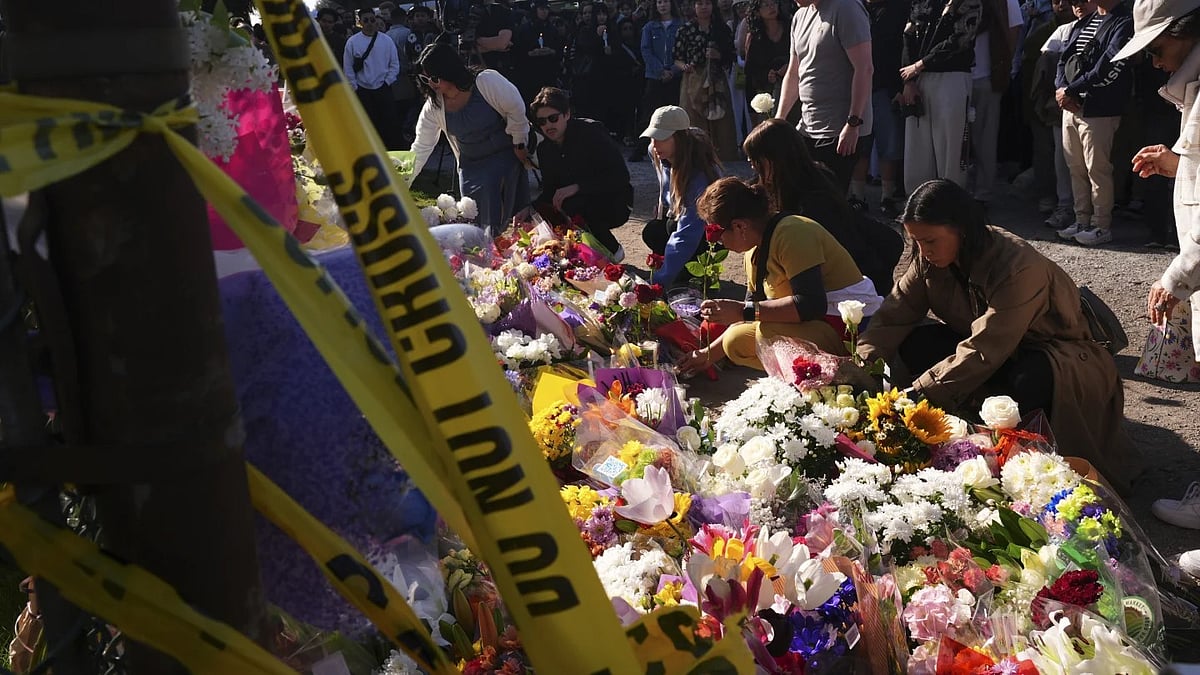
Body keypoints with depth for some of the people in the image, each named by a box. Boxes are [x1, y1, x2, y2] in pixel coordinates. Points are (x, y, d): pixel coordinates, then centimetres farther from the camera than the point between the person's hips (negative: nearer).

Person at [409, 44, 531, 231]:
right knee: (477, 223, -2)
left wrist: (519, 145, -5)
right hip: (471, 167, 4)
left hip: (506, 158, -3)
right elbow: (421, 148, -5)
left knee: (510, 219, -5)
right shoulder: (433, 107, -7)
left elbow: (516, 110, -12)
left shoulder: (488, 81, -20)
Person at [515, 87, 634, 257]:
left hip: (614, 205, -7)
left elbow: (620, 177, -25)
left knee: (573, 206, -35)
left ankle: (612, 251, -9)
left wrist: (577, 187, -33)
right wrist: (530, 209, -12)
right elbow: (549, 190, 9)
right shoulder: (544, 149, 3)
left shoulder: (591, 132, -18)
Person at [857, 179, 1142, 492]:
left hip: (1061, 355, -6)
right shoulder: (930, 259, -12)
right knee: (916, 345, -18)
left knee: (1029, 381, -40)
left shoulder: (1020, 268, -32)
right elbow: (895, 312, -14)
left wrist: (916, 395, -39)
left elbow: (983, 352, -36)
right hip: (988, 343, 6)